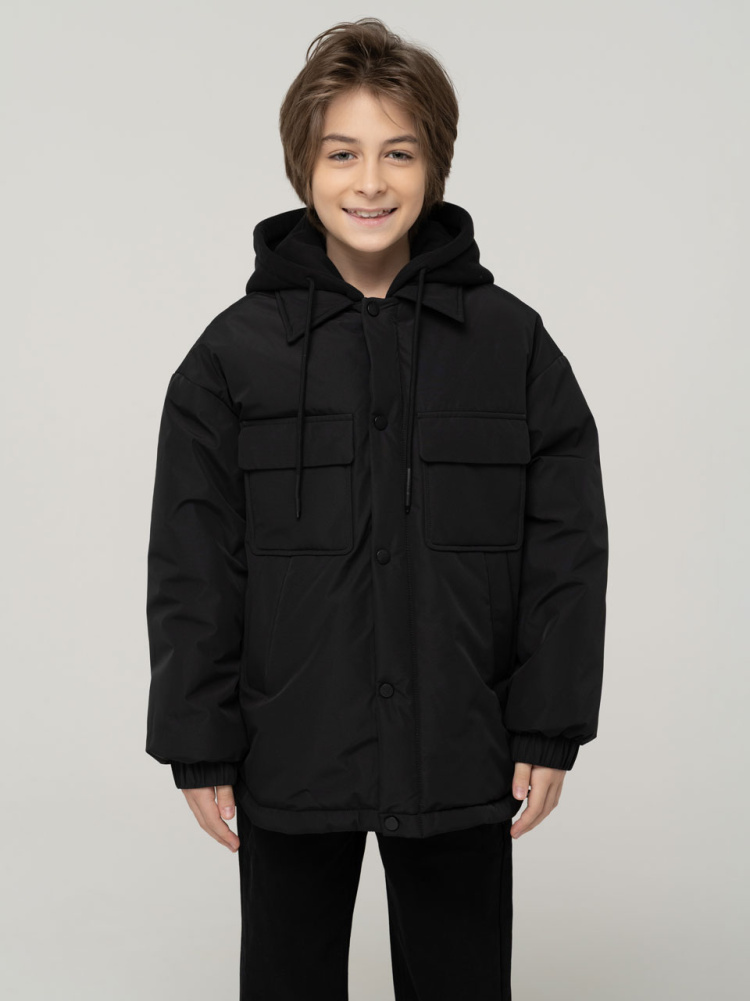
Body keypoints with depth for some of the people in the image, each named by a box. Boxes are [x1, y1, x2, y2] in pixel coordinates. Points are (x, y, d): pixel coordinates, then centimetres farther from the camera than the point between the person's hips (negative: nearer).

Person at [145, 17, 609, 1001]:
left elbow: (568, 550, 0)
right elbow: (190, 571, -1)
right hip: (289, 763, 0)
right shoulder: (235, 350, -3)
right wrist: (198, 746, -2)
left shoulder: (513, 343, -2)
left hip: (463, 762, 1)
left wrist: (550, 732, -3)